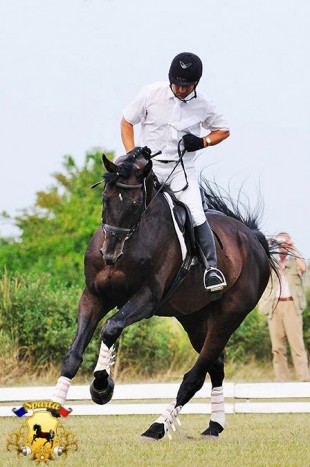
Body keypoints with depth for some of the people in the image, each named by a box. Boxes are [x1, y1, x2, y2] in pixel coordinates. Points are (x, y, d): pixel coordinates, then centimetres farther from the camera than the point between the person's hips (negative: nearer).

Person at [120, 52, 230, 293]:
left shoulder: (204, 104, -3)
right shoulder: (152, 93, -6)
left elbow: (223, 130, 13)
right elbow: (127, 121, 5)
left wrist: (203, 142, -8)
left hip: (183, 168, 0)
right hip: (149, 164, 0)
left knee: (196, 215, -18)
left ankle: (212, 266, -8)